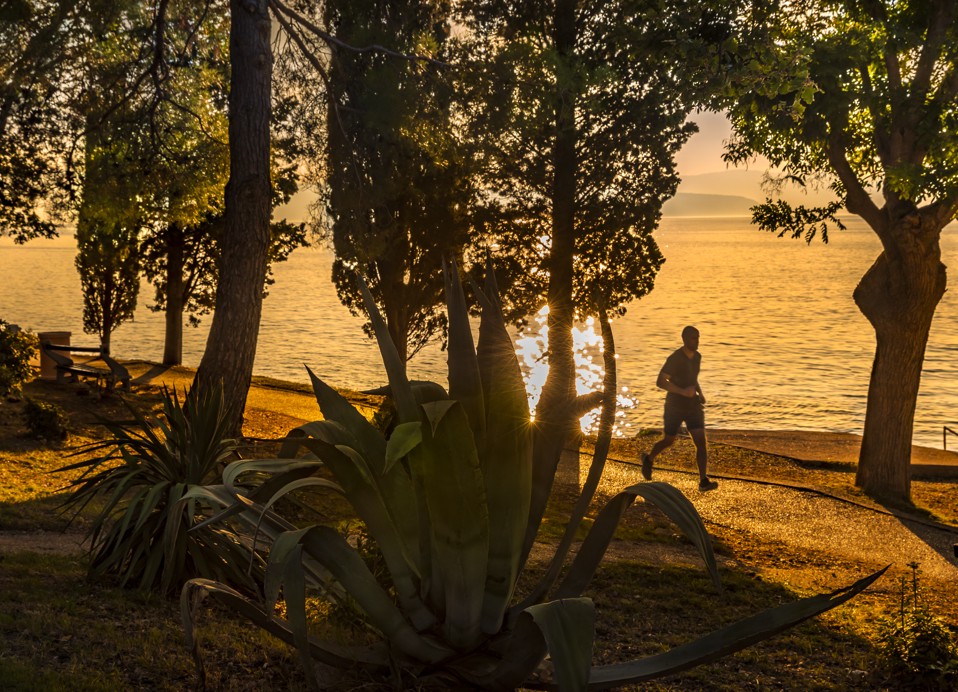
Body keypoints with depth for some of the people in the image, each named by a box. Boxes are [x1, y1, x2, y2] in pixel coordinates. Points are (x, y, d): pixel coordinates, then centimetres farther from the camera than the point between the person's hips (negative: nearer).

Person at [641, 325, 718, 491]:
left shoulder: (697, 356, 4)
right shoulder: (674, 359, -19)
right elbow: (660, 382, -22)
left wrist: (700, 393, 5)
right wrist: (683, 391, -31)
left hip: (693, 407, 5)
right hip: (675, 407, -5)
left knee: (701, 441, -11)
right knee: (668, 441, 13)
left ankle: (703, 481, -13)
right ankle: (649, 459, 43)